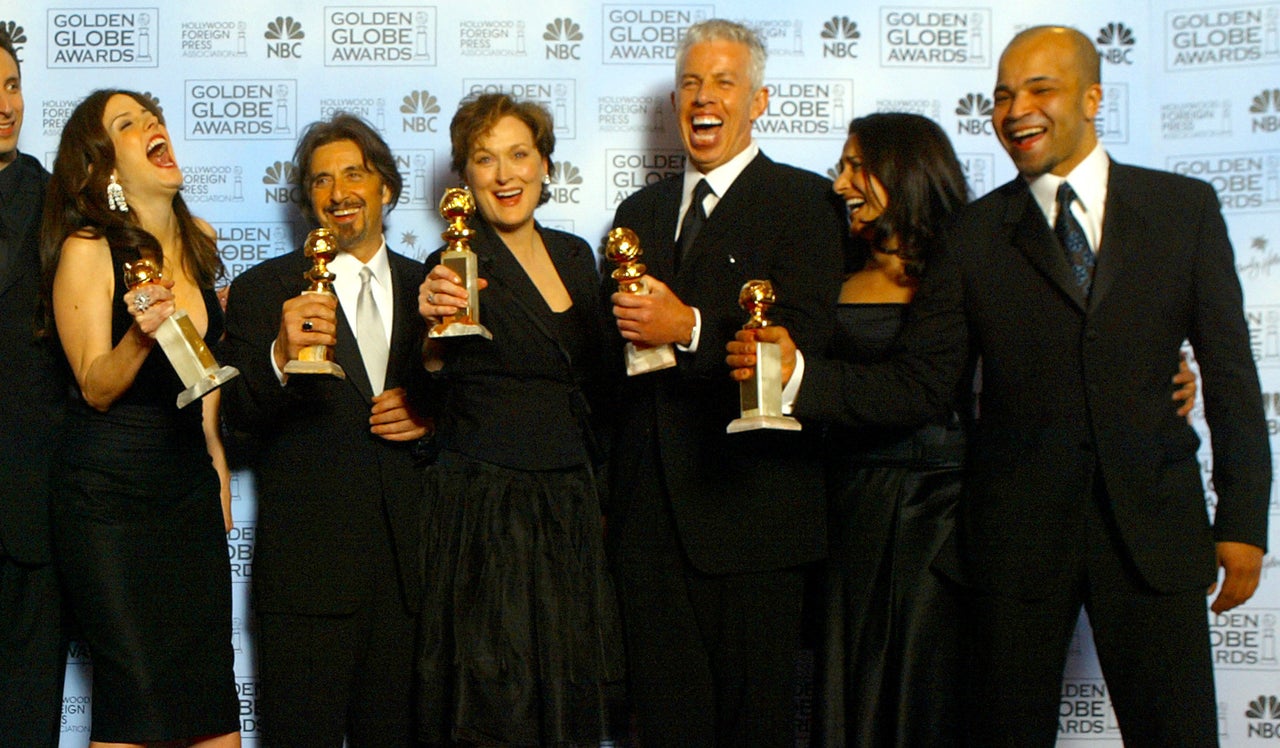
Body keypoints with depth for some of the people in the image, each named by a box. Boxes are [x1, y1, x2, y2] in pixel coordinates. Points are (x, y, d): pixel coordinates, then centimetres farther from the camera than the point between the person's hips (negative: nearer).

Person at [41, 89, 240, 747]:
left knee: (213, 687, 2)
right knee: (136, 692, -6)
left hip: (190, 482, 6)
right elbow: (96, 388, -11)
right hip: (110, 490, -5)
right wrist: (141, 335, -30)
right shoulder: (86, 249, -11)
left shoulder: (199, 239, 7)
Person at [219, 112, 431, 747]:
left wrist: (427, 414, -4)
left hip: (409, 561, 3)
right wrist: (280, 358, -26)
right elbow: (240, 419, -7)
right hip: (308, 568, -2)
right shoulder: (263, 289, 3)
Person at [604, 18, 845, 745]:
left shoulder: (804, 201, 1)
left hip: (749, 506, -5)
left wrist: (689, 328, -21)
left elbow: (803, 340, -11)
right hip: (650, 512, 5)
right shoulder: (641, 211, 18)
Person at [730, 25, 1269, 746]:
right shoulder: (976, 234, 3)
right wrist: (804, 376, -16)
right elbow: (919, 382, 0)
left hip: (1156, 523, 0)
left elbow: (1230, 375, 4)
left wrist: (1244, 520, 0)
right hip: (1018, 525, 0)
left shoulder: (1185, 207, 4)